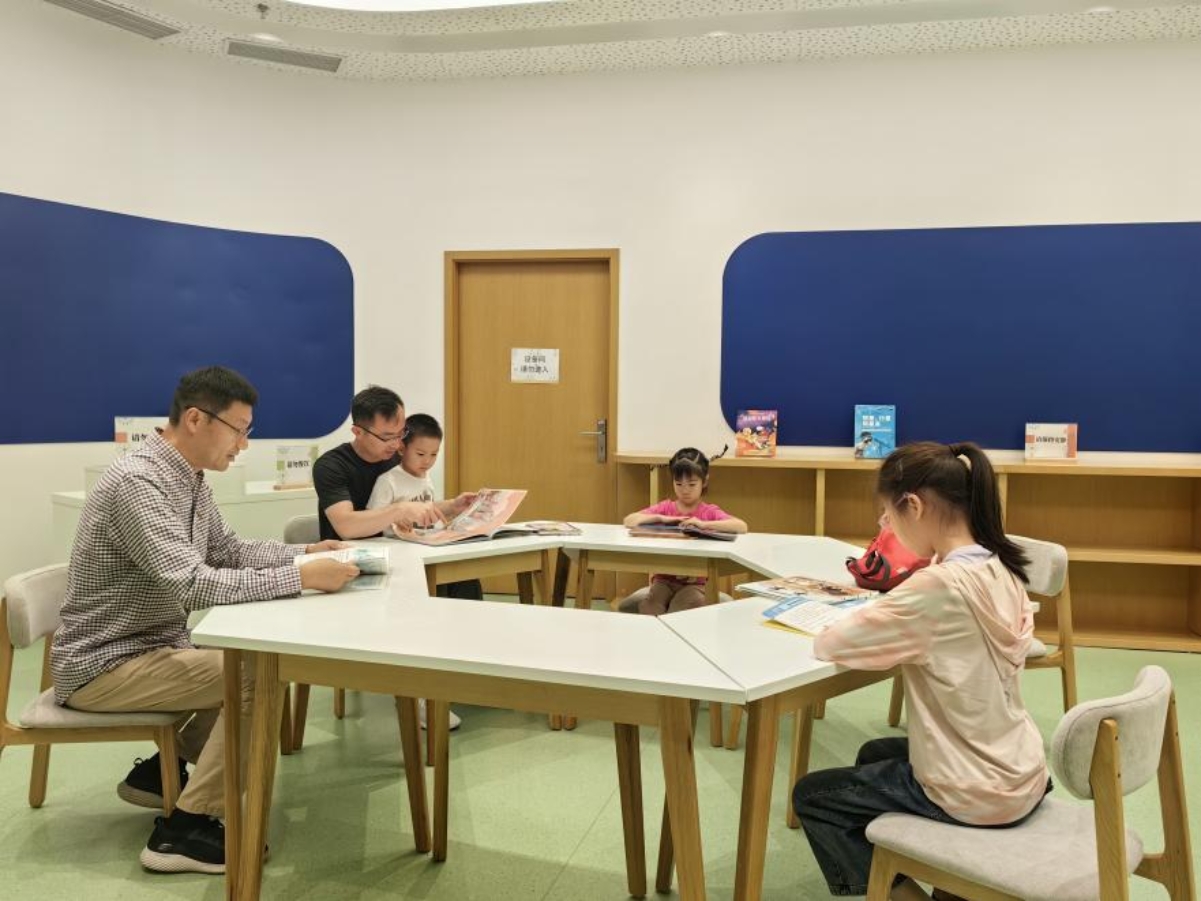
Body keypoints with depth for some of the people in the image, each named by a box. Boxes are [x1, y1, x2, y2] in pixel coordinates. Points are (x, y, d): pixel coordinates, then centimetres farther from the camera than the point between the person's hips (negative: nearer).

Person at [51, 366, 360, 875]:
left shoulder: (190, 478, 5)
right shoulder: (137, 482, -26)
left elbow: (228, 551, 14)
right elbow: (192, 585, -34)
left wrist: (305, 552, -1)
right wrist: (301, 578, -33)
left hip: (154, 645, 10)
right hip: (104, 665, -10)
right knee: (257, 678, -21)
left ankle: (160, 771, 22)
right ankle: (183, 830, -9)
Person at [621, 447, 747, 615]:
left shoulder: (709, 512, 2)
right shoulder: (666, 507, 10)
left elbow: (742, 527, -16)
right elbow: (629, 521, -2)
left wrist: (703, 524, -24)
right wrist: (662, 519, -14)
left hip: (695, 582, -2)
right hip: (664, 578, 2)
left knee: (690, 602, -34)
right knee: (648, 604, -29)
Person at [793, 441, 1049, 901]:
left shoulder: (936, 586, -28)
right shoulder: (1002, 572, -2)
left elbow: (831, 643, -22)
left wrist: (871, 616, -3)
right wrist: (895, 607, 1)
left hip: (975, 795, -8)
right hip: (1022, 776, 8)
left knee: (812, 796, 11)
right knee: (875, 755, 30)